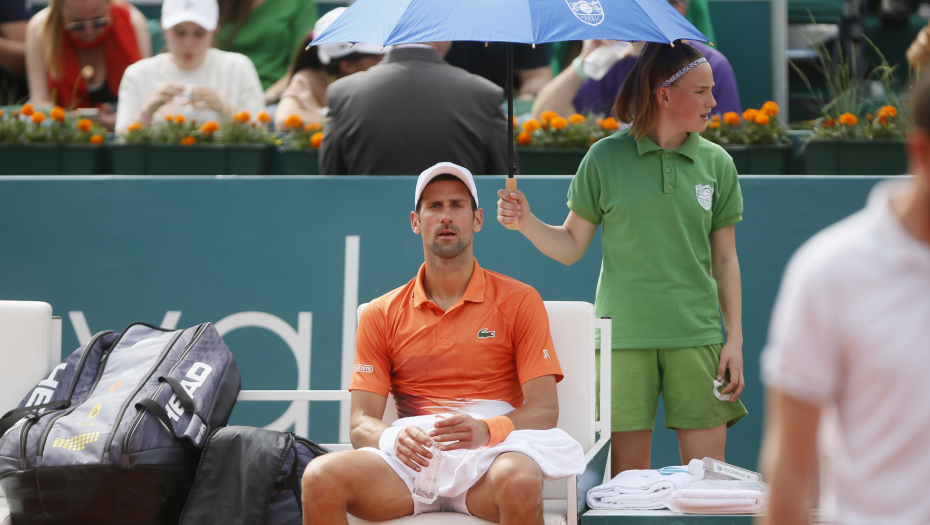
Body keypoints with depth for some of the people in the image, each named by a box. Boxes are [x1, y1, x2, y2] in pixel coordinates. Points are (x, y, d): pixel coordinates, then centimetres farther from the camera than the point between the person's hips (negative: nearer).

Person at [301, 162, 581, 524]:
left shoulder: (518, 301, 10)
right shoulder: (380, 314, 16)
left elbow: (544, 409, 2)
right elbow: (361, 423, 9)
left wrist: (485, 431, -20)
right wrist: (393, 438, -16)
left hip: (492, 455, -2)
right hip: (411, 457, 2)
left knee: (518, 482, -39)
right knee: (320, 477, -29)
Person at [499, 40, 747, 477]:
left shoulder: (716, 164, 7)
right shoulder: (605, 158, 2)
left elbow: (725, 258, 11)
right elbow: (571, 247, 7)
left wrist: (735, 339, 5)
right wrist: (526, 223, -11)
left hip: (696, 335, 2)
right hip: (624, 336, -1)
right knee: (627, 474, -1)